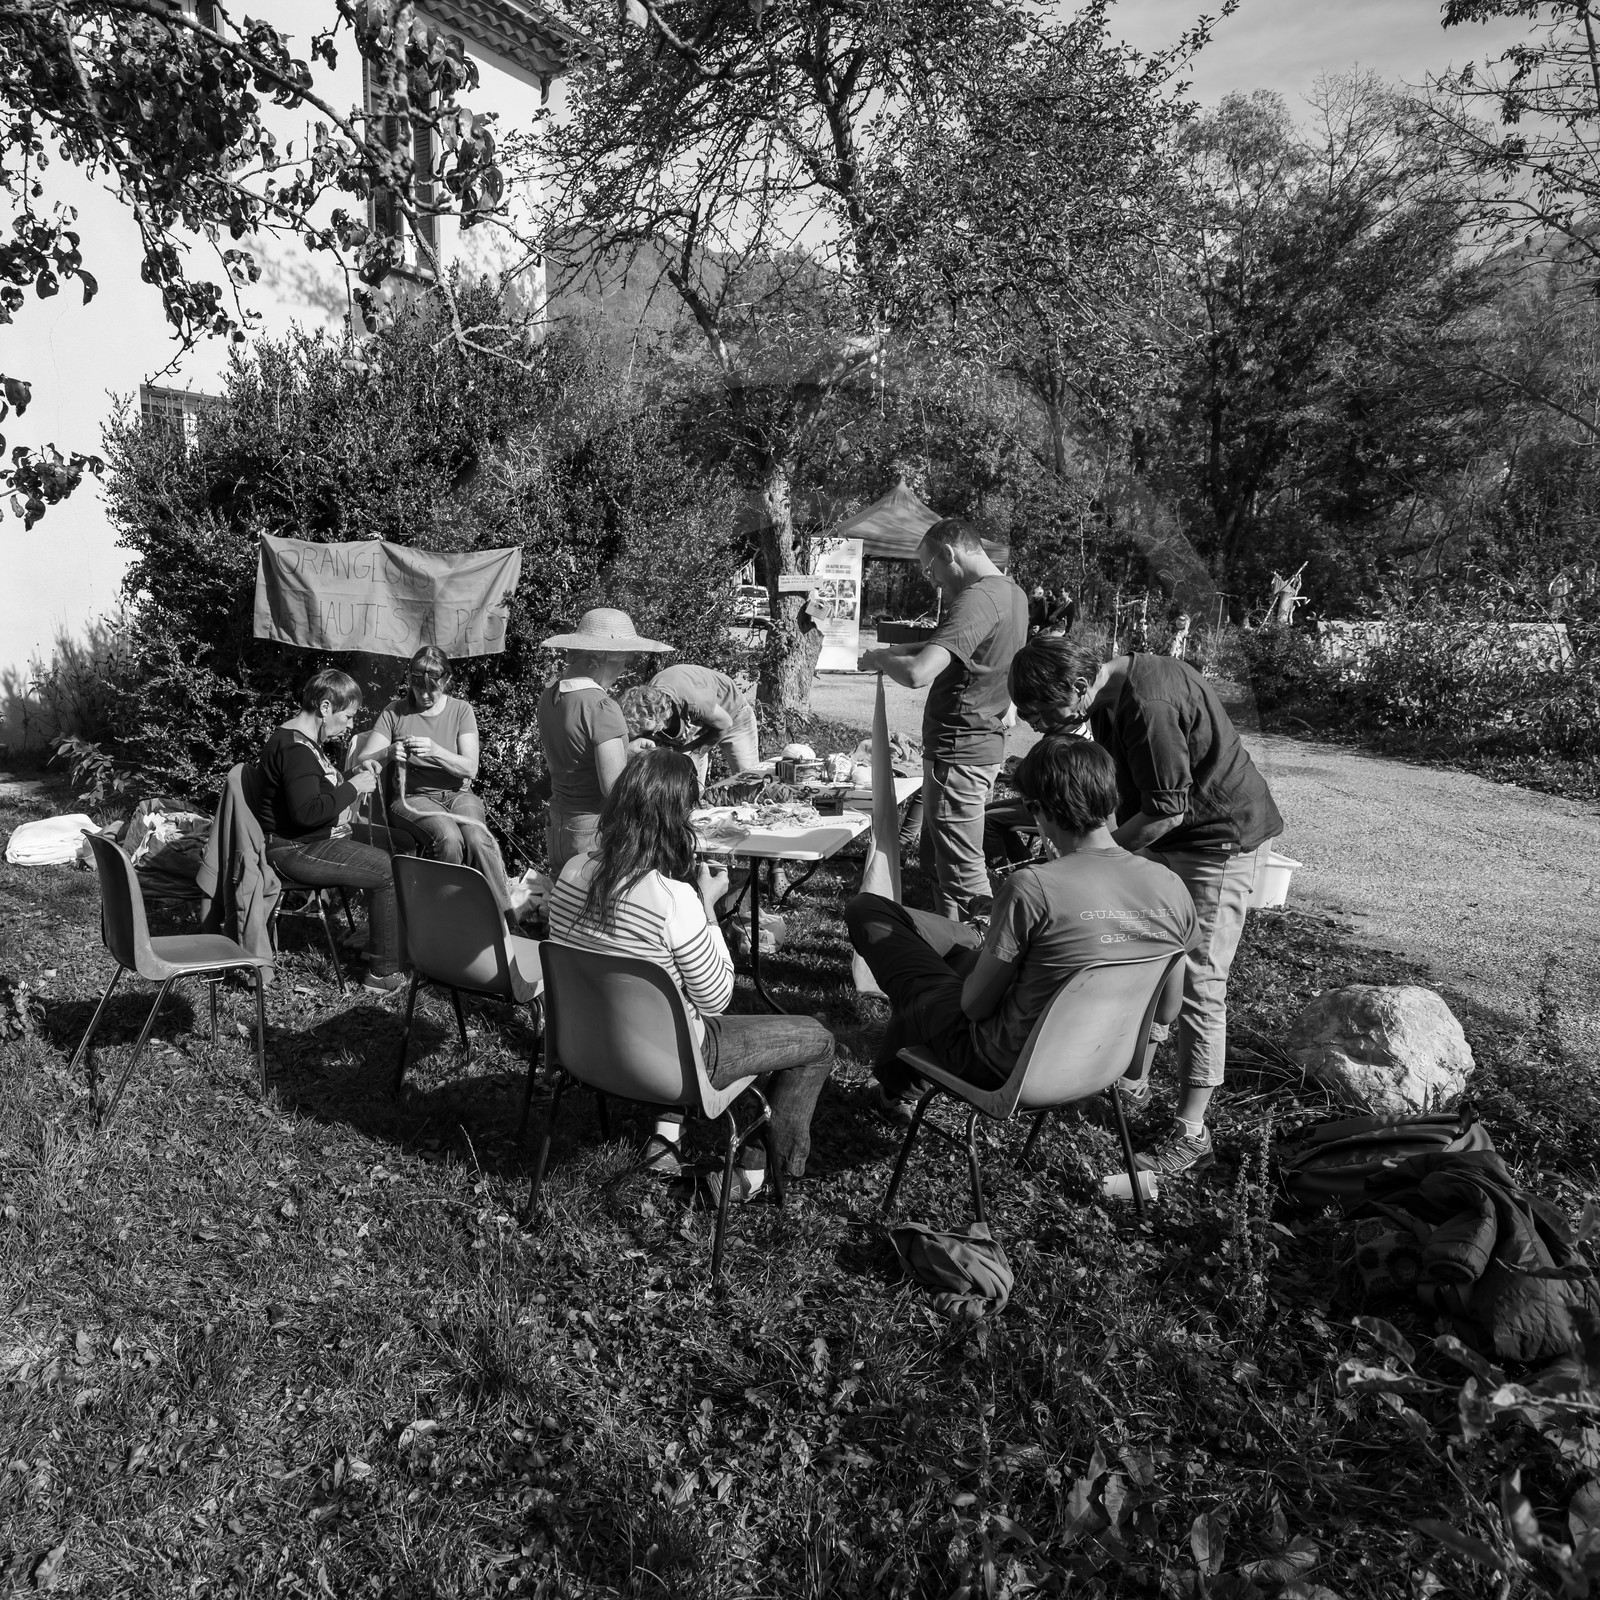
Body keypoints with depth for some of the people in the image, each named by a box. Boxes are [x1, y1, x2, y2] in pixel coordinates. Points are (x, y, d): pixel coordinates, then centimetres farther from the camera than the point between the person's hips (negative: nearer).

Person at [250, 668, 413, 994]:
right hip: (295, 851, -12)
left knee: (401, 844, 11)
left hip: (320, 836, 12)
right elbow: (307, 812, -32)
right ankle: (383, 973, -9)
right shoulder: (294, 748, -23)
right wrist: (353, 787, -22)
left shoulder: (301, 739, 12)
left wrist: (356, 777, 9)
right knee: (392, 872, -17)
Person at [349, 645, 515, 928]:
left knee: (478, 840, -32)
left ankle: (507, 923, -24)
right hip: (413, 797, -1)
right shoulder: (394, 712, 4)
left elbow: (470, 768, -5)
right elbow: (361, 761, -2)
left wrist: (436, 751, -24)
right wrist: (390, 752, -24)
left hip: (457, 793, 1)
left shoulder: (461, 710, 5)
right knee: (449, 838, -34)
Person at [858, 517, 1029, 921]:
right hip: (985, 743, 10)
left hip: (957, 754, -10)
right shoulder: (1012, 593, 10)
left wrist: (878, 659, -11)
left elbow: (917, 674, -31)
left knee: (963, 872, -2)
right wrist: (900, 650, 10)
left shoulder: (976, 600, -22)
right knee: (936, 855, 20)